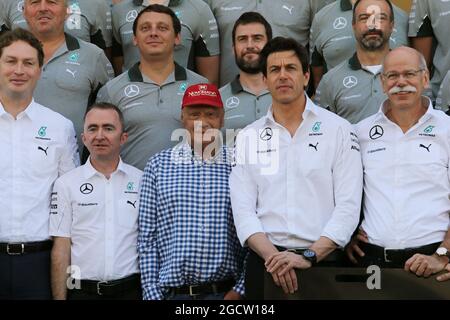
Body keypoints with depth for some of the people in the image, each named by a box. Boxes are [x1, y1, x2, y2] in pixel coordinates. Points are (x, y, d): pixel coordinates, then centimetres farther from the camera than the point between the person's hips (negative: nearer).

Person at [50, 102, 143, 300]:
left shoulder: (141, 181, 4)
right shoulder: (66, 184, 1)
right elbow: (61, 248, 0)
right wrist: (59, 298, -5)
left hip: (131, 289, 1)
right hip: (83, 291, 0)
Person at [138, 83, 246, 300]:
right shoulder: (158, 165, 5)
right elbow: (147, 237, 4)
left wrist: (240, 289, -3)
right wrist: (152, 293, 0)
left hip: (225, 292, 0)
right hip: (173, 292, 1)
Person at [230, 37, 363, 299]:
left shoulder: (339, 130, 1)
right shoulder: (248, 138, 7)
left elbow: (348, 207, -6)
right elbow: (243, 210, 0)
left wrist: (308, 256, -16)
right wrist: (272, 256, -15)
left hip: (324, 261, -1)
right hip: (265, 264, 2)